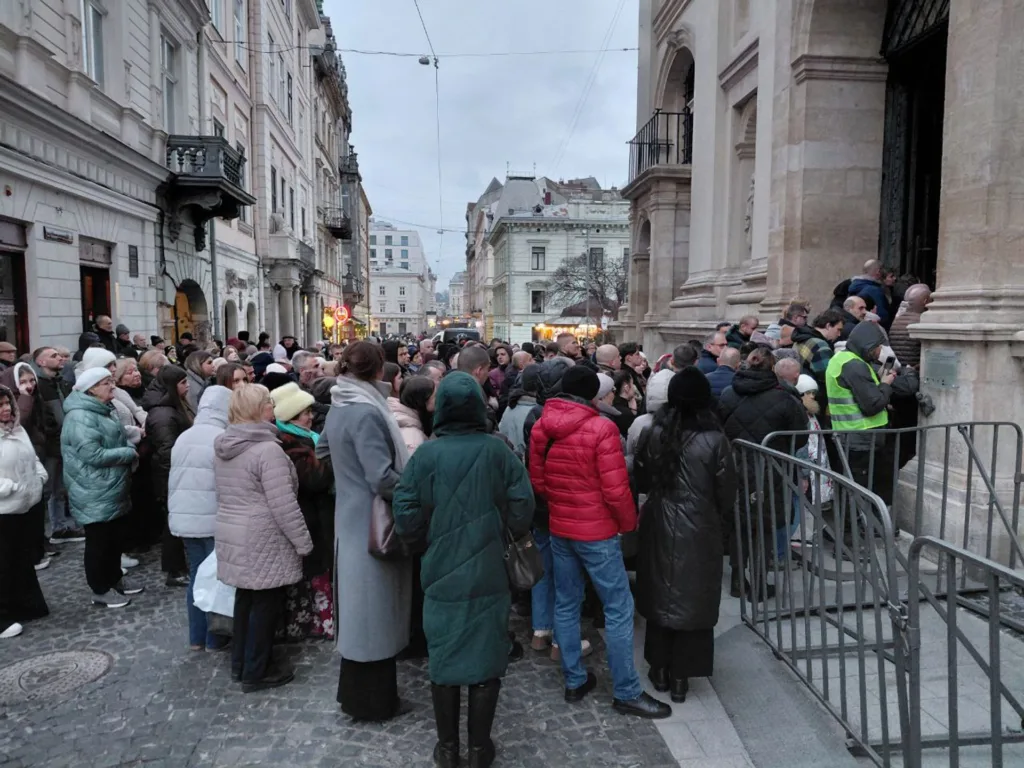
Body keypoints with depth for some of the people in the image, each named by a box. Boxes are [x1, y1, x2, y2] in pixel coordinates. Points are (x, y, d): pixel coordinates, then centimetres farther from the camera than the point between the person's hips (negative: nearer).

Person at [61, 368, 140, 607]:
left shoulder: (103, 410, 11)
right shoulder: (81, 417, -21)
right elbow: (94, 455, -26)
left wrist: (129, 450, 2)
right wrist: (130, 453, -17)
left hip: (113, 491, 10)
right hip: (95, 495, -10)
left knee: (115, 538, 19)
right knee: (99, 541, 4)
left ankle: (115, 578, 34)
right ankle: (100, 590, 17)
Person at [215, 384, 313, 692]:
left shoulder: (222, 447, 7)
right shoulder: (268, 449, -21)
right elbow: (283, 505, -22)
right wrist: (303, 542, -13)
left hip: (231, 535, 9)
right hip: (262, 540, -9)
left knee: (245, 599, 20)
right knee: (266, 604, 4)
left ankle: (240, 663, 31)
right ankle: (256, 672, 15)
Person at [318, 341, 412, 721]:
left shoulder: (339, 406, 6)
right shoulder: (366, 413, -23)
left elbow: (323, 451, 20)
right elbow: (382, 478, -26)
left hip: (351, 516, 9)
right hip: (373, 522, -9)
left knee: (359, 608, 19)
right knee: (374, 611, 4)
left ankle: (356, 691, 34)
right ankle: (372, 701, 19)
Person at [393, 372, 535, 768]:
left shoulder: (425, 455, -11)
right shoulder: (498, 451, -11)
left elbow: (406, 516, -9)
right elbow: (522, 510, -10)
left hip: (442, 574, 0)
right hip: (489, 574, 0)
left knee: (444, 659, 14)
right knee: (485, 660, 13)